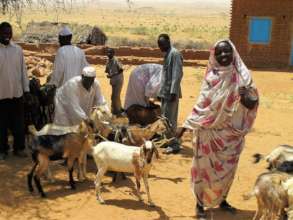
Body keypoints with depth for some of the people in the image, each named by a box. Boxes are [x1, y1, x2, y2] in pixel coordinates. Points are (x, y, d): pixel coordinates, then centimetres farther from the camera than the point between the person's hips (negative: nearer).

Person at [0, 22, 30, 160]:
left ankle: (19, 148, 20)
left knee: (19, 123, 8)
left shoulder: (18, 49, 3)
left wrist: (26, 89, 4)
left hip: (17, 93, 2)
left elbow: (23, 70, 7)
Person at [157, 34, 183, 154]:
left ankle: (174, 145, -2)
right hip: (165, 91, 10)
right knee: (165, 118, 14)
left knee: (169, 119, -7)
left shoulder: (174, 53, -13)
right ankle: (168, 141, 23)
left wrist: (173, 91, -24)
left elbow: (177, 74, -20)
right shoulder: (167, 54, 16)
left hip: (171, 92, -10)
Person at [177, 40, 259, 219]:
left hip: (232, 133, 2)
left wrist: (246, 97, -26)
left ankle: (222, 199, 34)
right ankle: (200, 203, 20)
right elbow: (202, 105, -3)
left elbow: (252, 105, -3)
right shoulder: (212, 77, -8)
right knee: (206, 168, 5)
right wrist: (186, 125, -5)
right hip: (210, 132, -2)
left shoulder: (242, 76, -4)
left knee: (227, 169, 14)